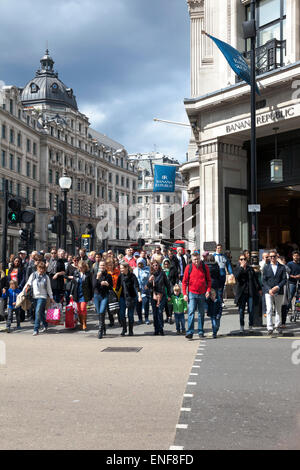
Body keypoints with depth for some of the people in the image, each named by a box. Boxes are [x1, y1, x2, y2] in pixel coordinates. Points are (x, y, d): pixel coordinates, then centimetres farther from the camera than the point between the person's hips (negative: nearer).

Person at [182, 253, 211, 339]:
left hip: (202, 294, 2)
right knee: (191, 312, -11)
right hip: (192, 293, -2)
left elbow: (209, 280, 9)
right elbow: (184, 281, 1)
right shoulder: (189, 267, -2)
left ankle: (201, 332, 19)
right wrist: (185, 294, -6)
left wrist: (208, 290, -5)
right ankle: (190, 332, -11)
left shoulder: (205, 267, 2)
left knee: (201, 313, 10)